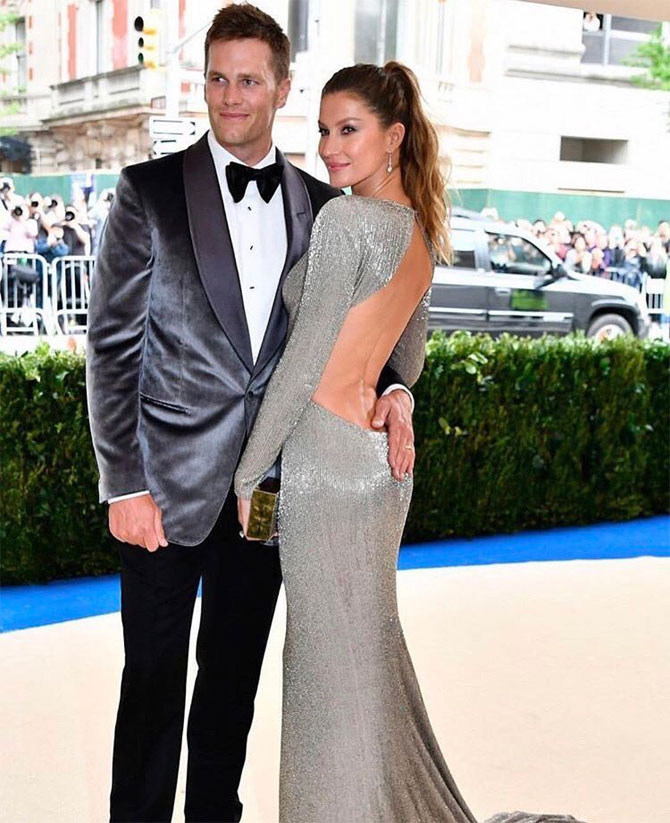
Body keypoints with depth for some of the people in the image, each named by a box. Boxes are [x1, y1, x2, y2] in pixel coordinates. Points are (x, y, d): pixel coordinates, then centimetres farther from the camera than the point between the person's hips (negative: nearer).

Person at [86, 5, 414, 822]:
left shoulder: (321, 205, 6)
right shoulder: (149, 191, -4)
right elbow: (112, 344, -6)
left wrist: (389, 386, -8)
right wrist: (125, 485, -11)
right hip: (169, 485, -3)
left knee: (234, 676, 17)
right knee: (154, 680, 7)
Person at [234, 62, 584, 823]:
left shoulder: (345, 219, -14)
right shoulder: (419, 230, 12)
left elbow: (303, 360, -15)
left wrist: (247, 474, -9)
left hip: (325, 460, -9)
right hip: (384, 456, 9)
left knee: (333, 662, 3)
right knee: (371, 647, 18)